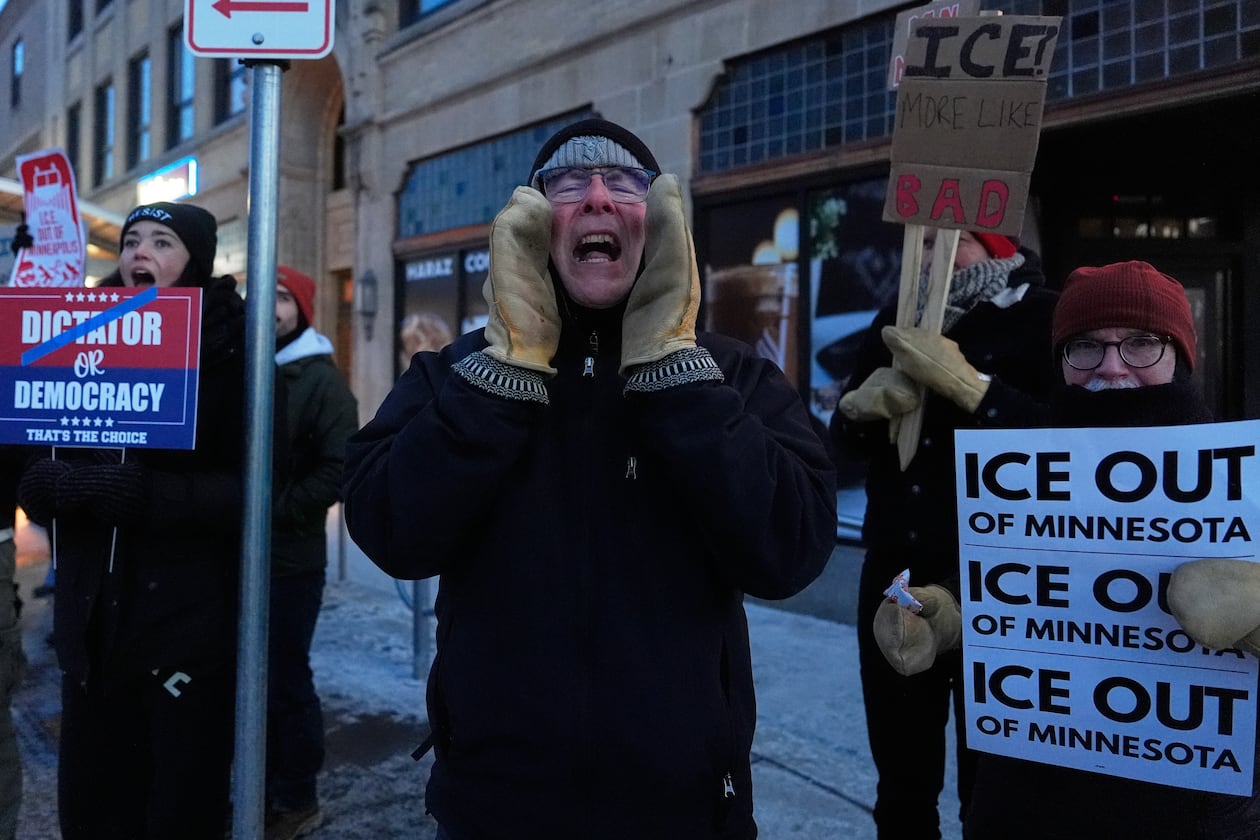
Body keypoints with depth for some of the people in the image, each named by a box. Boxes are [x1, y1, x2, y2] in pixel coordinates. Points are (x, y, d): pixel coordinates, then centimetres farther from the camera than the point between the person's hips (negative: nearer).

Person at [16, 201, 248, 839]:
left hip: (191, 623, -4)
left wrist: (145, 494, -24)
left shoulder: (231, 353, -5)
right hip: (92, 621, 5)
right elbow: (33, 473, 8)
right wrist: (57, 486, -14)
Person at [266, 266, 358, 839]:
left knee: (287, 679, 3)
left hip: (290, 559, -6)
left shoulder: (321, 380, -6)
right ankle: (265, 788, 30)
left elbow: (338, 468, -16)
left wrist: (275, 511, -21)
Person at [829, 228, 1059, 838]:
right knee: (901, 786, 15)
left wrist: (966, 383, -24)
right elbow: (845, 443, 11)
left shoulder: (1046, 319, -4)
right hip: (894, 577, 5)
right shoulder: (896, 321, 11)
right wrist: (860, 405, -10)